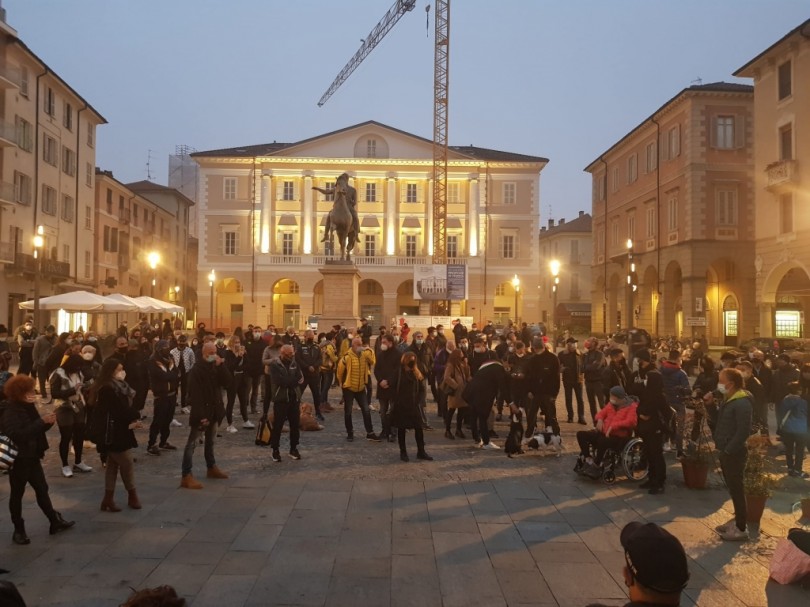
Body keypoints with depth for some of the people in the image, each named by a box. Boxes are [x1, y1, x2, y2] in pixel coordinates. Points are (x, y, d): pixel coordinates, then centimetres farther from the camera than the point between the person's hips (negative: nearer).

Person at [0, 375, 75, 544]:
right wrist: (41, 421, -32)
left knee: (42, 489, 14)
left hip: (32, 457, 8)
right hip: (17, 459, -8)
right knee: (17, 494, 6)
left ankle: (55, 522, 24)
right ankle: (19, 530, 19)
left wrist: (48, 421, -10)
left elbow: (35, 429, 10)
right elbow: (18, 435, -31)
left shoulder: (27, 407, 6)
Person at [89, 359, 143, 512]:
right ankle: (132, 496, 16)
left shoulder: (112, 386, 12)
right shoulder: (109, 388, -21)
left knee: (113, 464, 14)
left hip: (111, 431, 10)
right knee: (127, 463, 1)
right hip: (113, 432, -10)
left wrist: (131, 419, -9)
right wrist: (135, 418, -6)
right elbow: (121, 409, -22)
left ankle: (108, 499, 18)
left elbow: (122, 406, 6)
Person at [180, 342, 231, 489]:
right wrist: (200, 415, -25)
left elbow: (226, 382, -4)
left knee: (210, 441, 20)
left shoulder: (216, 367, 8)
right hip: (201, 412, -7)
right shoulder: (196, 370, -15)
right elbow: (195, 394, -20)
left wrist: (221, 366, -15)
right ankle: (186, 476, -7)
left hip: (214, 410, 8)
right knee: (192, 443, -6)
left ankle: (211, 468, 33)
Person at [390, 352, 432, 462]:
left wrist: (418, 401, -3)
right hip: (400, 405, -3)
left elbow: (422, 389, 8)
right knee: (401, 428, 6)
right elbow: (394, 389, -7)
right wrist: (396, 402, -11)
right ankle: (403, 452, 16)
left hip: (414, 405, 3)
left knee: (419, 428, 2)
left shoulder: (416, 374, 6)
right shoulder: (398, 372, -6)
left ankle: (421, 452, 12)